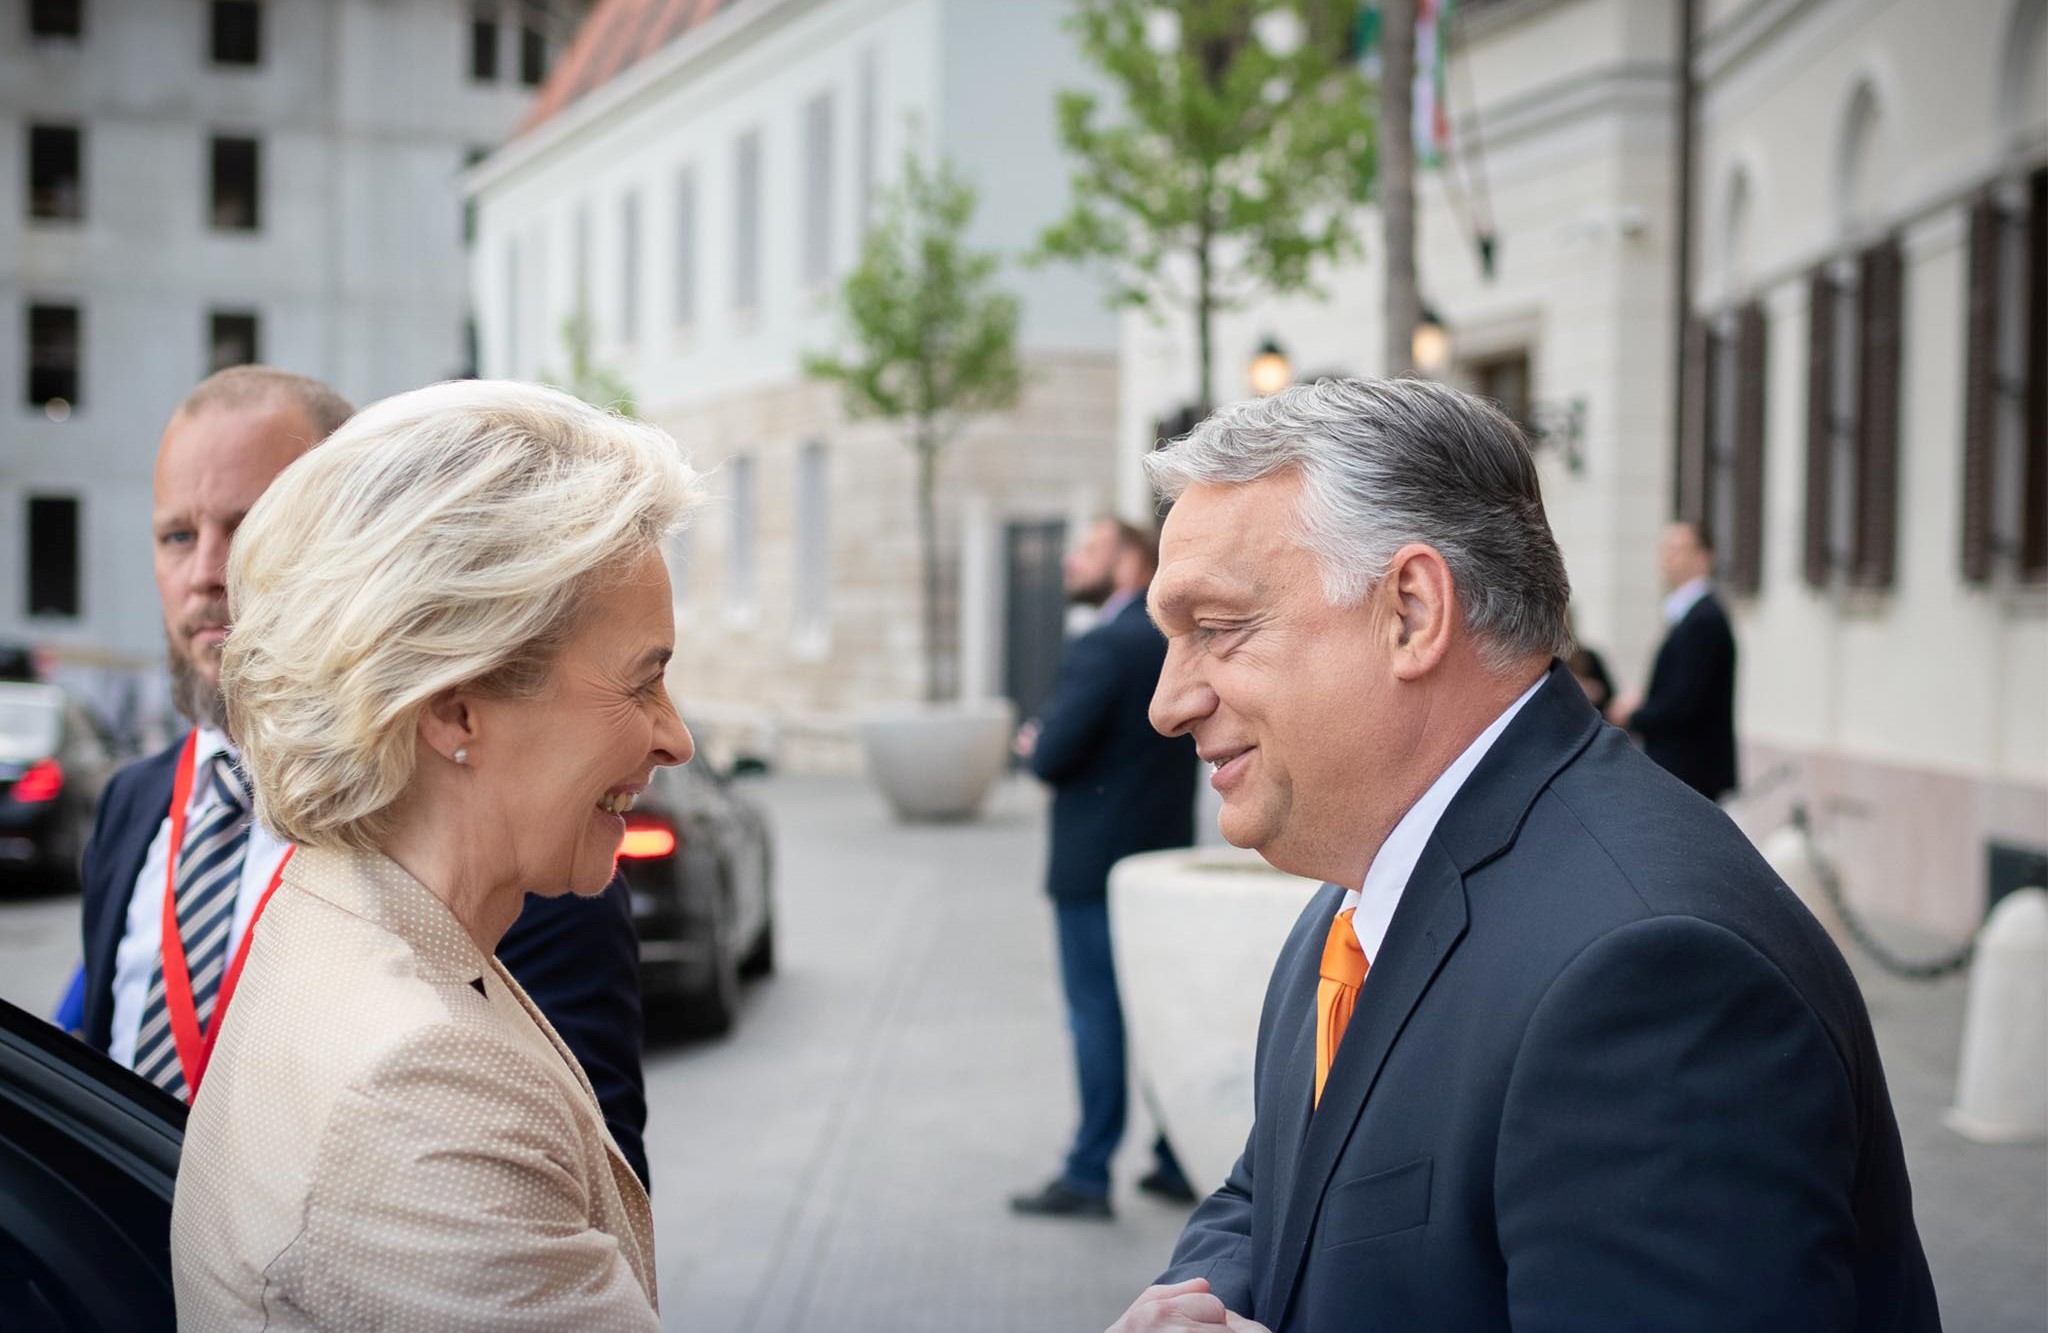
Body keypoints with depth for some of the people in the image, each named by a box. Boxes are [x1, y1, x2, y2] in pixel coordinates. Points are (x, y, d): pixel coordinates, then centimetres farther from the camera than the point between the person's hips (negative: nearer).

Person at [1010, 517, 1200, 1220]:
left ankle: (1088, 1175, 2)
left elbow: (1052, 756, -22)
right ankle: (1177, 1160, 19)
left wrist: (1034, 744, 2)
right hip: (1166, 849, 8)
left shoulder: (1103, 647, -17)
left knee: (1097, 1014, -3)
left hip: (1096, 862, -8)